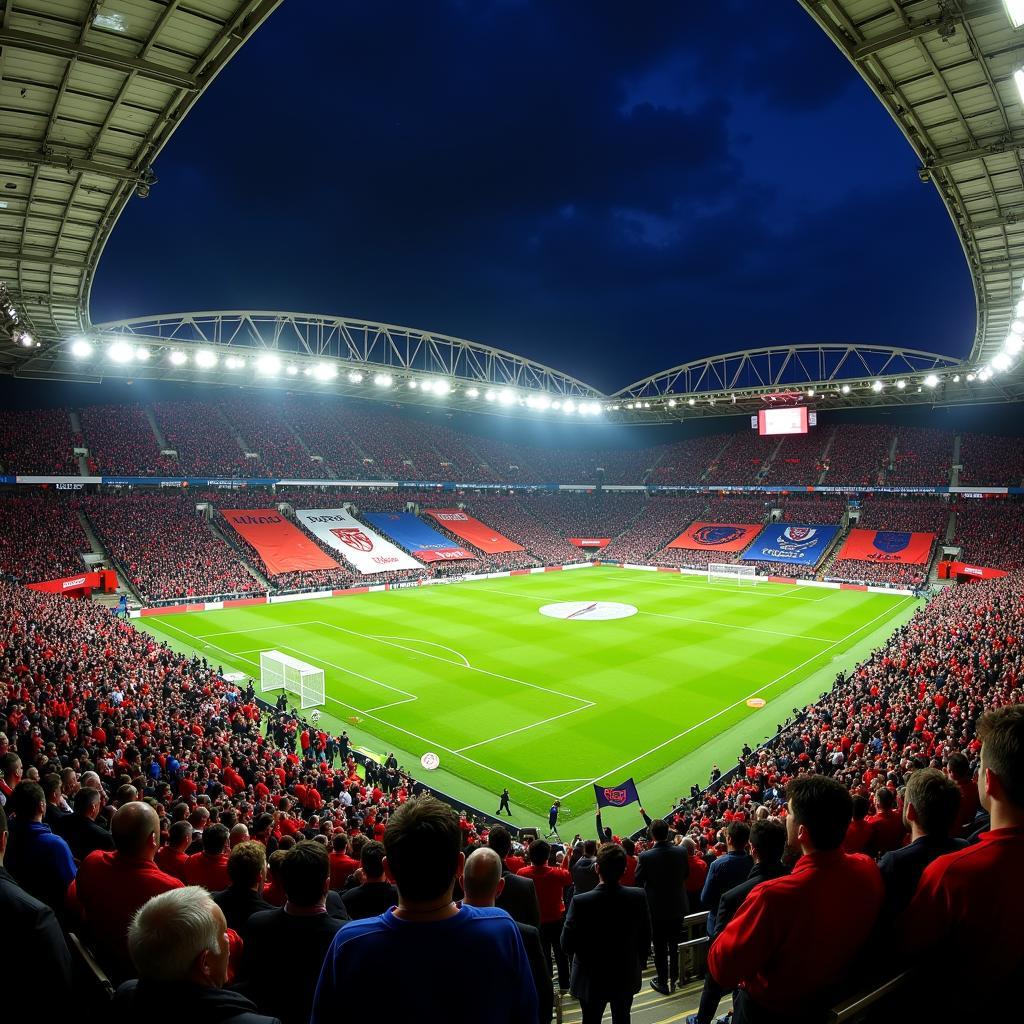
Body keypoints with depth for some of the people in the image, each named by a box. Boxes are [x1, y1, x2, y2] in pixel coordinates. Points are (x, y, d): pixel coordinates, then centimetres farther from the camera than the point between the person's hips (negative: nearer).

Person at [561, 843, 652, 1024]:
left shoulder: (580, 902, -28)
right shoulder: (638, 897, -19)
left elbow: (567, 945, -19)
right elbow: (645, 939, -6)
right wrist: (639, 965, 11)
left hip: (591, 979, -2)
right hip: (627, 977, 2)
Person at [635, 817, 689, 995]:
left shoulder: (645, 856, -24)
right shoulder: (681, 851, -15)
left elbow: (638, 881, -10)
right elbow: (686, 874, 2)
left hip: (656, 908, -3)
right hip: (677, 906, 3)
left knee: (660, 947, 14)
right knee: (674, 944, 22)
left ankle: (662, 982, 25)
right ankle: (673, 978, 34)